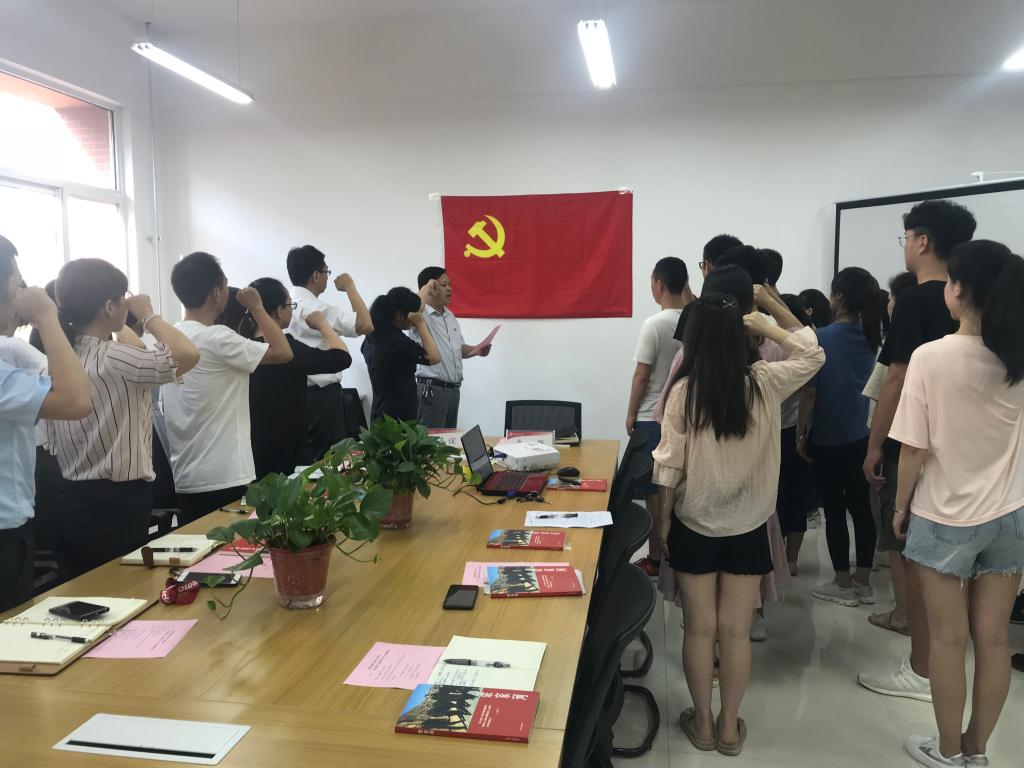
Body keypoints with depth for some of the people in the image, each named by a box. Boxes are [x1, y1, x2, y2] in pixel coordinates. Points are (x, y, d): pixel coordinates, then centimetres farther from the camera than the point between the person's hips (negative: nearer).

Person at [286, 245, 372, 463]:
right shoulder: (316, 308, -18)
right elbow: (365, 325, -25)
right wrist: (350, 287, -13)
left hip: (296, 392, 9)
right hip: (321, 395, -8)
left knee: (302, 459, 14)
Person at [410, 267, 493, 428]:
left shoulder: (450, 317, 16)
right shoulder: (420, 315, -11)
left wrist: (477, 350, 6)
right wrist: (427, 288, -21)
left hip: (453, 389, 9)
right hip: (430, 389, -8)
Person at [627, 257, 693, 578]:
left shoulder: (655, 324, -17)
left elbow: (642, 374, -14)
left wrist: (631, 413, -2)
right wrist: (686, 292, 10)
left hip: (653, 418, -6)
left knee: (654, 491, 2)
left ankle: (656, 559, 9)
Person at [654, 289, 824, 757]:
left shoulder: (683, 391, -14)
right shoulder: (765, 384, -9)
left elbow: (669, 464, -10)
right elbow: (812, 354, 9)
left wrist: (663, 520, 1)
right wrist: (766, 325, 8)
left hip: (694, 525, -1)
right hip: (748, 527, 2)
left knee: (700, 628, 11)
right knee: (735, 631, 12)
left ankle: (702, 723, 26)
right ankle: (729, 727, 25)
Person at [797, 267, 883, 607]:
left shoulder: (822, 338, -14)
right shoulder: (870, 338, 3)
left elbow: (810, 392, -14)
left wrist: (800, 432, -3)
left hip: (828, 439, -6)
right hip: (861, 436, 6)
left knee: (834, 511, 4)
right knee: (860, 507, 12)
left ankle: (843, 585, 13)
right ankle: (863, 582, 20)